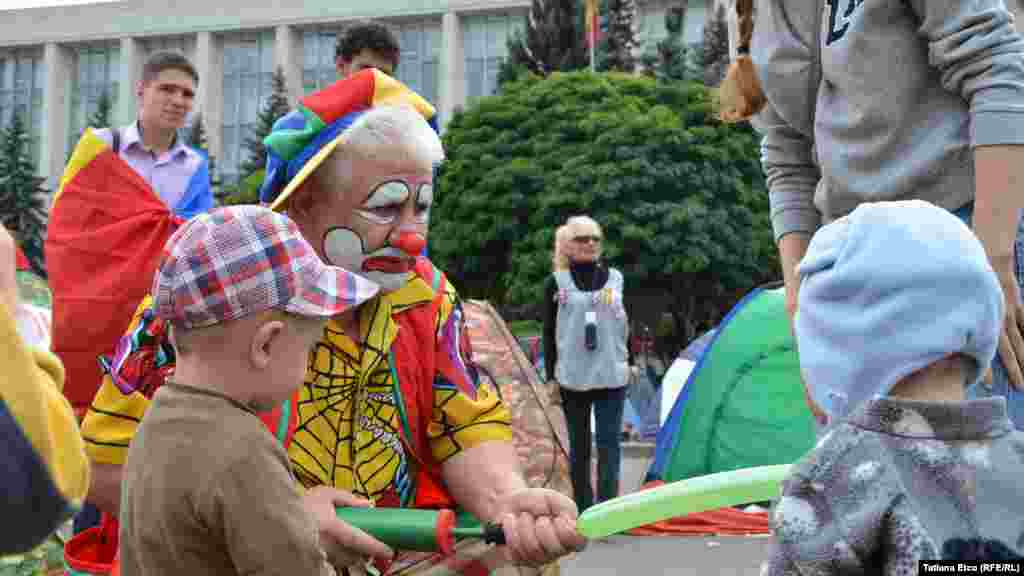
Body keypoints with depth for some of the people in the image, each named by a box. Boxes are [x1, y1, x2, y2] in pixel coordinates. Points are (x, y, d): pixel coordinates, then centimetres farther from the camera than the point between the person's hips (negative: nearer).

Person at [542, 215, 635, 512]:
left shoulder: (615, 278, 7)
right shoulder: (556, 283, 0)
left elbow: (625, 324, 14)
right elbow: (549, 333, 2)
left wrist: (629, 363, 11)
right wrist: (551, 376, -2)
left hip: (612, 375, 1)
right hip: (572, 376, -1)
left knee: (609, 442, -6)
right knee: (578, 445, 8)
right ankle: (583, 509, 17)